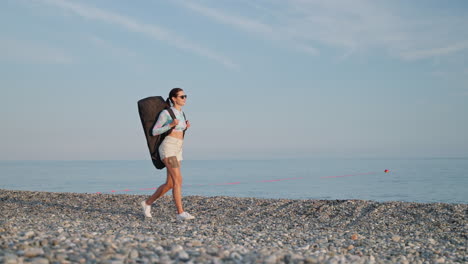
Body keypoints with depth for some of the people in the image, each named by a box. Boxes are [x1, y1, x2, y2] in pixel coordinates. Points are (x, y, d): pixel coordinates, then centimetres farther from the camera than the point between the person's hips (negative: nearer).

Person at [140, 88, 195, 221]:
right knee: (178, 180, -20)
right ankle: (180, 213, -20)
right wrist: (171, 125, -18)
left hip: (177, 151, 8)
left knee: (170, 184, 8)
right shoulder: (165, 113, -5)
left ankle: (148, 203, 25)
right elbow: (154, 132, -5)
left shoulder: (180, 113, 18)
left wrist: (185, 127, 7)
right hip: (168, 148, -8)